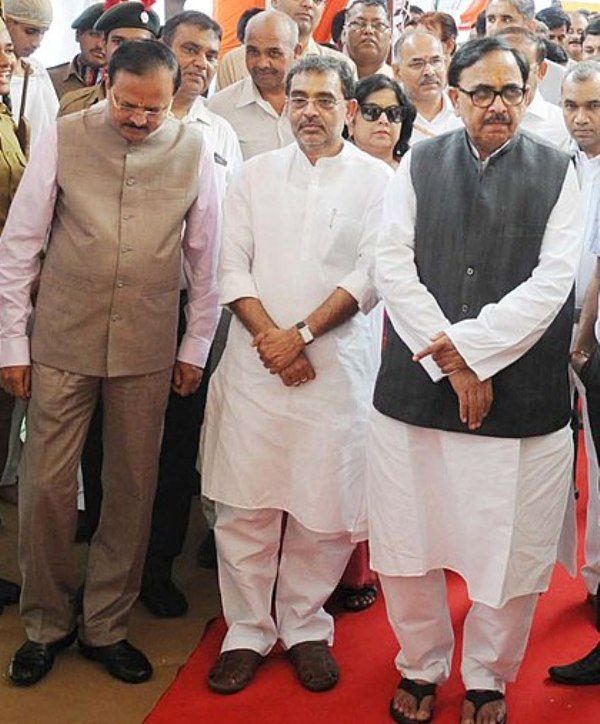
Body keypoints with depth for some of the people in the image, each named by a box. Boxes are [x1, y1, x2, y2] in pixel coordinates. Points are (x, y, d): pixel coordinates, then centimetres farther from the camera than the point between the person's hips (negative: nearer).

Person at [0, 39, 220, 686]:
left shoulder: (192, 154, 1)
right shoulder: (62, 140, -2)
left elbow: (205, 259, 8)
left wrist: (196, 347, 8)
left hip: (148, 350, 1)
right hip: (62, 342, -1)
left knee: (132, 490, 8)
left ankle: (105, 627, 27)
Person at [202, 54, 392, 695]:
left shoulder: (378, 180, 4)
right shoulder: (256, 174, 11)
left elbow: (372, 274, -4)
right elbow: (231, 266, 5)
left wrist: (301, 334, -11)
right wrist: (270, 337, -8)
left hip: (337, 365, -1)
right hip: (254, 360, 2)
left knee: (325, 508, 1)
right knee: (244, 504, 2)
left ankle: (305, 627, 20)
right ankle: (246, 631, 17)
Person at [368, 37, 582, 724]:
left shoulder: (557, 173, 4)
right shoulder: (418, 165, 7)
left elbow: (551, 282, -5)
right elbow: (393, 266, -1)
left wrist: (469, 347, -12)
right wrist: (450, 363, -9)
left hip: (523, 399, -1)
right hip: (415, 390, 1)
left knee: (510, 555, 6)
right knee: (407, 546, 9)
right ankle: (421, 667, 33)